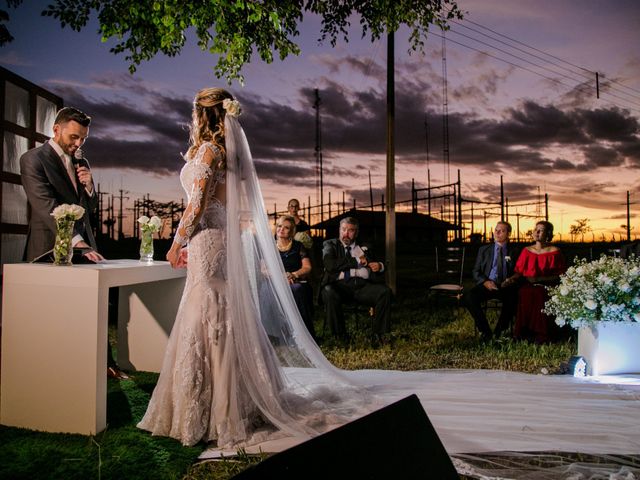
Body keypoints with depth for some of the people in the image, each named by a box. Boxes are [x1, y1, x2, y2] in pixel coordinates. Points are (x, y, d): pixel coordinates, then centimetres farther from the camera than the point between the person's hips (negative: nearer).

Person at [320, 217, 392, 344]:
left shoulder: (364, 248, 19)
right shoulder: (330, 245, 11)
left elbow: (377, 278, 15)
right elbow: (330, 265, -11)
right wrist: (357, 262, -6)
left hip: (361, 287, 3)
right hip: (338, 286, -3)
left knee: (385, 291, -22)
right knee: (329, 293, -35)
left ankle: (378, 334, -13)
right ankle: (340, 336, -21)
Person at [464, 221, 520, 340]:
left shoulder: (514, 252, 12)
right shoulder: (484, 250, 15)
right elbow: (476, 271, 11)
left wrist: (510, 282, -12)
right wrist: (485, 282, -9)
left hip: (506, 287, -1)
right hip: (487, 285, 1)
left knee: (513, 299, -35)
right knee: (468, 297, -29)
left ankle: (498, 333, -16)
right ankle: (485, 331, -17)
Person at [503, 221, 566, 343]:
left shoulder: (554, 252, 4)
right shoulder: (527, 251, 14)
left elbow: (560, 276, -2)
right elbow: (519, 271, 11)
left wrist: (539, 279, -14)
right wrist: (512, 278, -12)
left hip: (546, 289, -2)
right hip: (527, 288, 2)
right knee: (523, 299, -29)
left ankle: (542, 336, -12)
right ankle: (524, 335, -13)